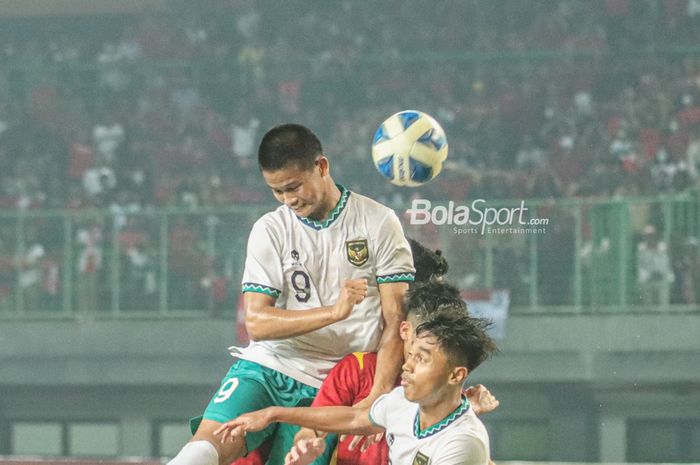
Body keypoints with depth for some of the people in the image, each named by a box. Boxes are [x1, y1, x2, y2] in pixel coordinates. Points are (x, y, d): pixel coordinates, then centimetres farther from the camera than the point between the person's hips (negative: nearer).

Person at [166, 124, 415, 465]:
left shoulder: (378, 223, 1)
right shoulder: (270, 230, 4)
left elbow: (396, 321, -2)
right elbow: (256, 323, -5)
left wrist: (378, 398, -15)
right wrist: (334, 312, -19)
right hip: (267, 368, 1)